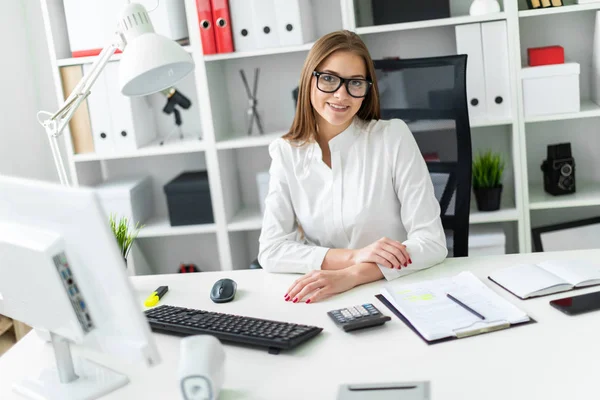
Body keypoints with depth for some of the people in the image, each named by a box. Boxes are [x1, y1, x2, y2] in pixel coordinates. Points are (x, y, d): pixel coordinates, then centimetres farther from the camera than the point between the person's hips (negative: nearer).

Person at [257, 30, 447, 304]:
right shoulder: (286, 153, 2)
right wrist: (354, 256, -18)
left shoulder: (394, 137, -6)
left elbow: (432, 242, -11)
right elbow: (270, 251, -4)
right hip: (327, 299, 1)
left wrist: (351, 275, -25)